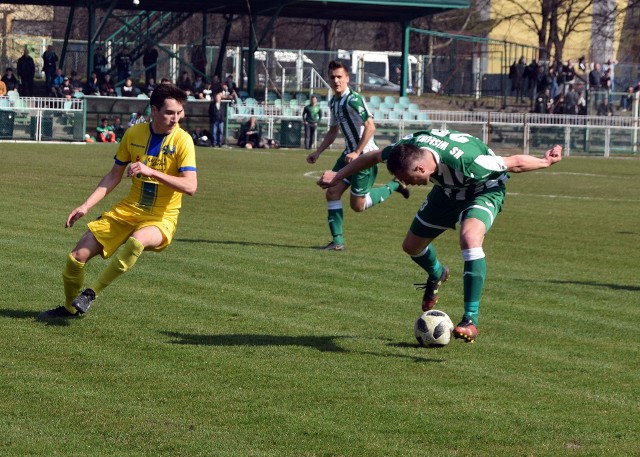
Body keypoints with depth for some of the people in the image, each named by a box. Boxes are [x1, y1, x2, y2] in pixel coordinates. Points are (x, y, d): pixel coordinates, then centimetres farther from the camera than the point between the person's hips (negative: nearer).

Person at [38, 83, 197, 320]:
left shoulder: (182, 140, -13)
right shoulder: (134, 134, 0)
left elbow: (190, 186, -23)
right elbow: (114, 176, 10)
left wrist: (151, 172, -31)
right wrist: (86, 206, 2)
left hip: (160, 219, -5)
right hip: (128, 210, 5)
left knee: (137, 241, -40)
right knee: (77, 256, -2)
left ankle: (91, 293, -21)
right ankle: (70, 308, 28)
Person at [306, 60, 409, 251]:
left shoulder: (353, 100, -19)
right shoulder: (334, 102, 10)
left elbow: (370, 127, -23)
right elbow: (333, 132, 23)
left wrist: (357, 153, -24)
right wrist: (317, 153, 15)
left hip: (365, 154, -8)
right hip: (350, 153, 8)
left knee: (358, 205, -3)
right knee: (332, 192, -3)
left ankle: (393, 185, 18)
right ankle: (337, 241, 2)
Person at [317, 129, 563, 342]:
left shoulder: (464, 162, -45)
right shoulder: (406, 148, -28)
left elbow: (514, 163, -30)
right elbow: (373, 156, -6)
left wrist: (545, 162, -15)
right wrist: (338, 175, 3)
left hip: (484, 190, -6)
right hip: (448, 189, 6)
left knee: (470, 239, -34)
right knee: (411, 246, 11)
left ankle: (471, 320, -28)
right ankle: (437, 275, 47)